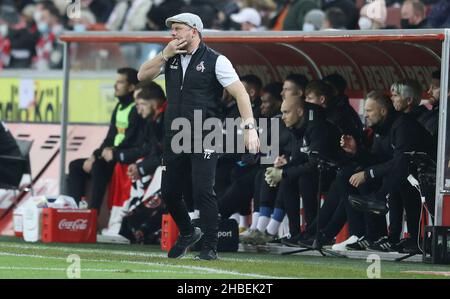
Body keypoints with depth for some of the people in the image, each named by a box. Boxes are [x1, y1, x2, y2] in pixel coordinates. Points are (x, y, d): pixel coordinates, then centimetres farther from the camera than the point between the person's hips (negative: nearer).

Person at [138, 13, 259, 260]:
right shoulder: (171, 59, 12)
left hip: (204, 139, -6)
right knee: (169, 192, 10)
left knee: (203, 191, -15)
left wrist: (249, 127, -24)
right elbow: (142, 76, 5)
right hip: (174, 138, 6)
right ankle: (187, 233, 34)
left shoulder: (215, 61, -6)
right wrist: (165, 54, -6)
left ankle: (210, 247, -7)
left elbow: (239, 92, -12)